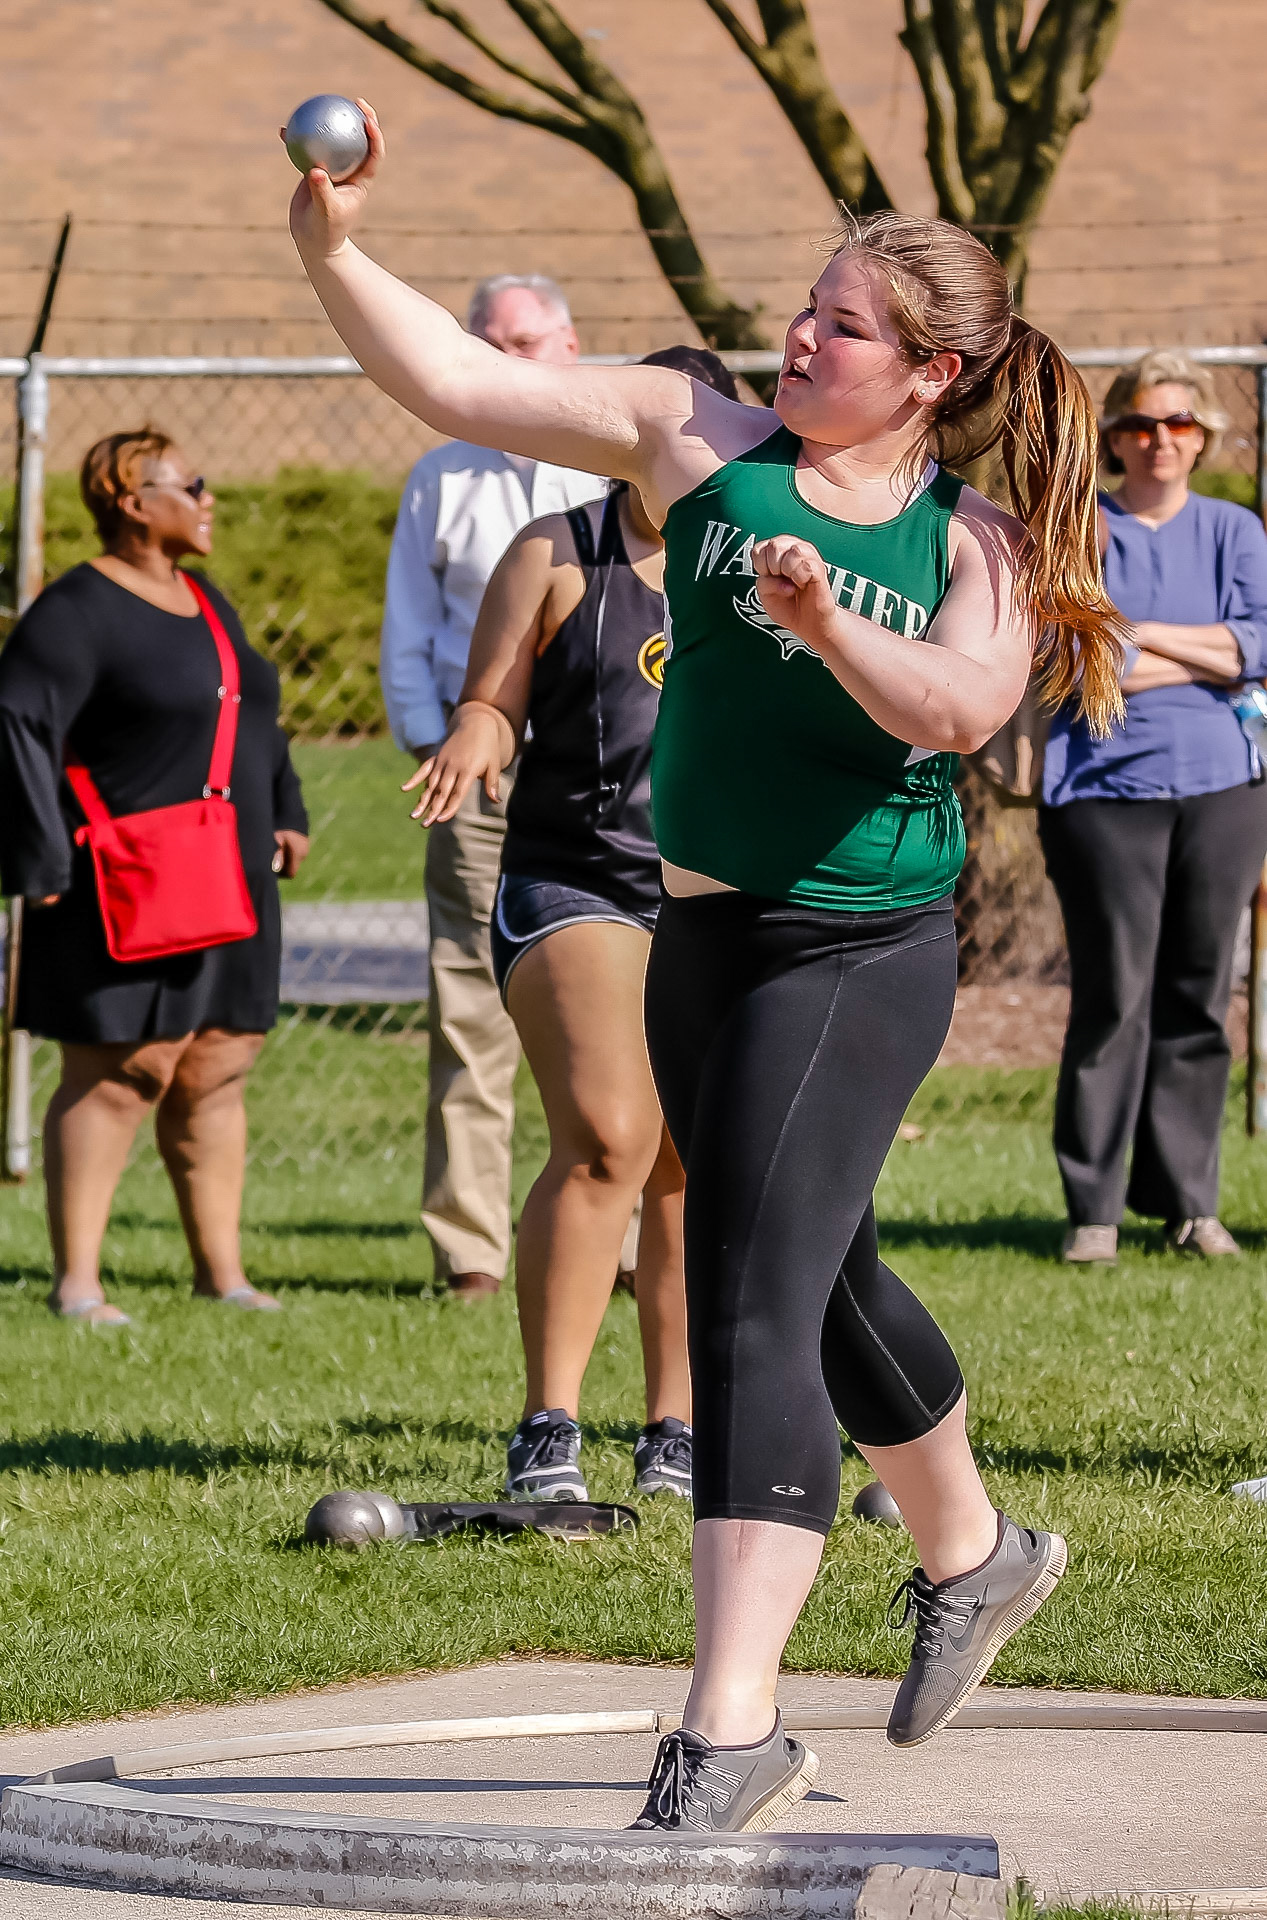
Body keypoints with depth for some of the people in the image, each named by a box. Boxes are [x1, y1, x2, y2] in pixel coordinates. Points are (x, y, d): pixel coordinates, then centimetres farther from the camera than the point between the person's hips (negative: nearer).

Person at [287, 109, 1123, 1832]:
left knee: (754, 1309, -17)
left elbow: (958, 708, -25)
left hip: (860, 958, -6)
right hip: (700, 942, 6)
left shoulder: (974, 545, -6)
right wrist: (332, 252, -16)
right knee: (825, 1286, 23)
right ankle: (971, 1557, 49)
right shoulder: (705, 441, 2)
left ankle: (732, 1733, -20)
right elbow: (461, 386, -4)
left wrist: (829, 628, -41)